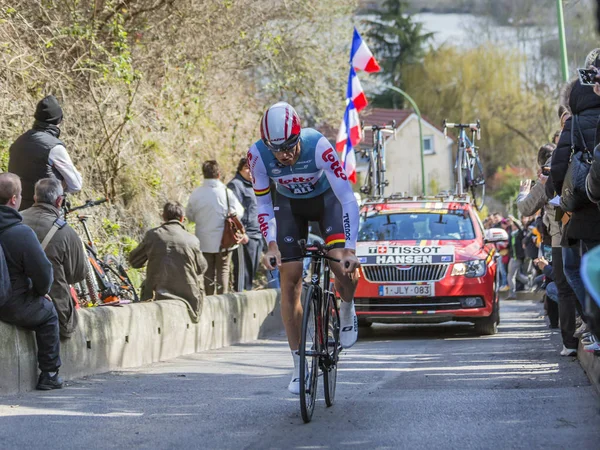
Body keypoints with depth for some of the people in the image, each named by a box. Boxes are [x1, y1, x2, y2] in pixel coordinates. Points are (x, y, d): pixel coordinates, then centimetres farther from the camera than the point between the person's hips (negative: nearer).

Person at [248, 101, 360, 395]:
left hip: (326, 198, -2)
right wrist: (271, 244, -28)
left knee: (342, 264, -23)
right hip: (289, 204, 2)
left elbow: (348, 199, -35)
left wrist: (350, 249, -41)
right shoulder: (258, 155, -28)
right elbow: (263, 204, -15)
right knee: (290, 280, -7)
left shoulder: (318, 146, -36)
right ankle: (298, 365, 1)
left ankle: (347, 309, 12)